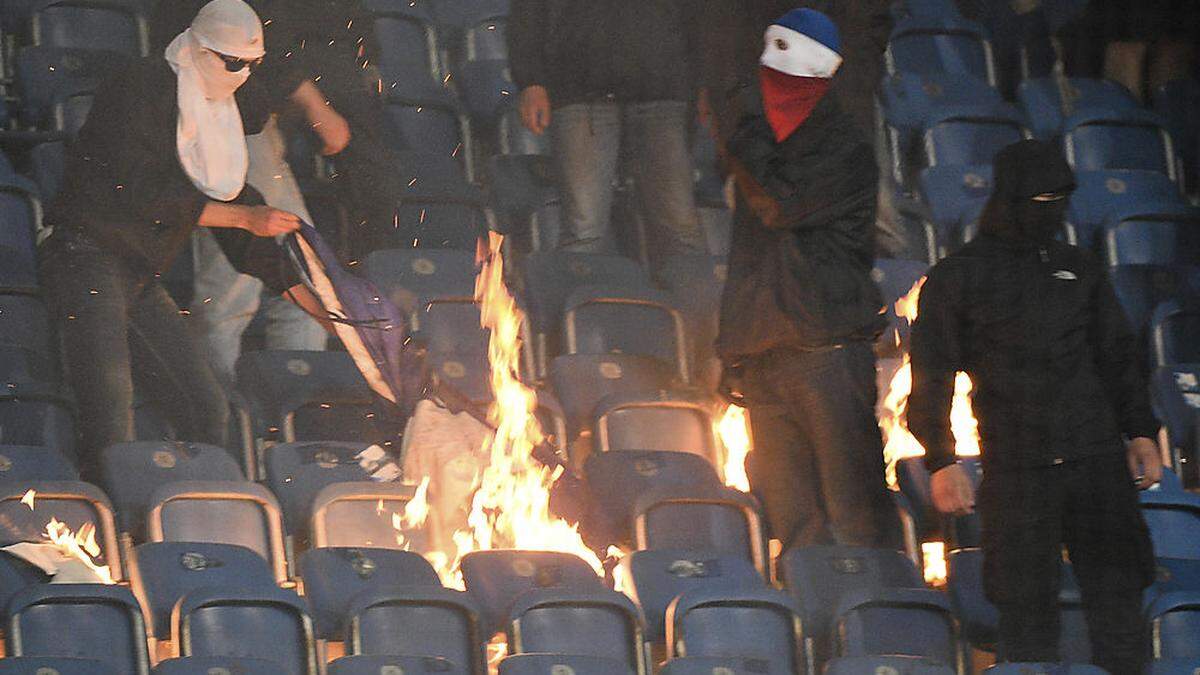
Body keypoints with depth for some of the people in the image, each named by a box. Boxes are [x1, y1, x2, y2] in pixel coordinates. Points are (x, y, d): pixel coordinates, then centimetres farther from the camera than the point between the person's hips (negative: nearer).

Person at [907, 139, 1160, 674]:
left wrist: (1139, 432, 14)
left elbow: (1117, 358, 24)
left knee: (1118, 597, -1)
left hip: (1097, 460, 3)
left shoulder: (1080, 270, 16)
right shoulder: (957, 278, 5)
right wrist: (941, 461, -7)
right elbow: (931, 378, 2)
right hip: (1016, 471, -3)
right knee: (1027, 610, -3)